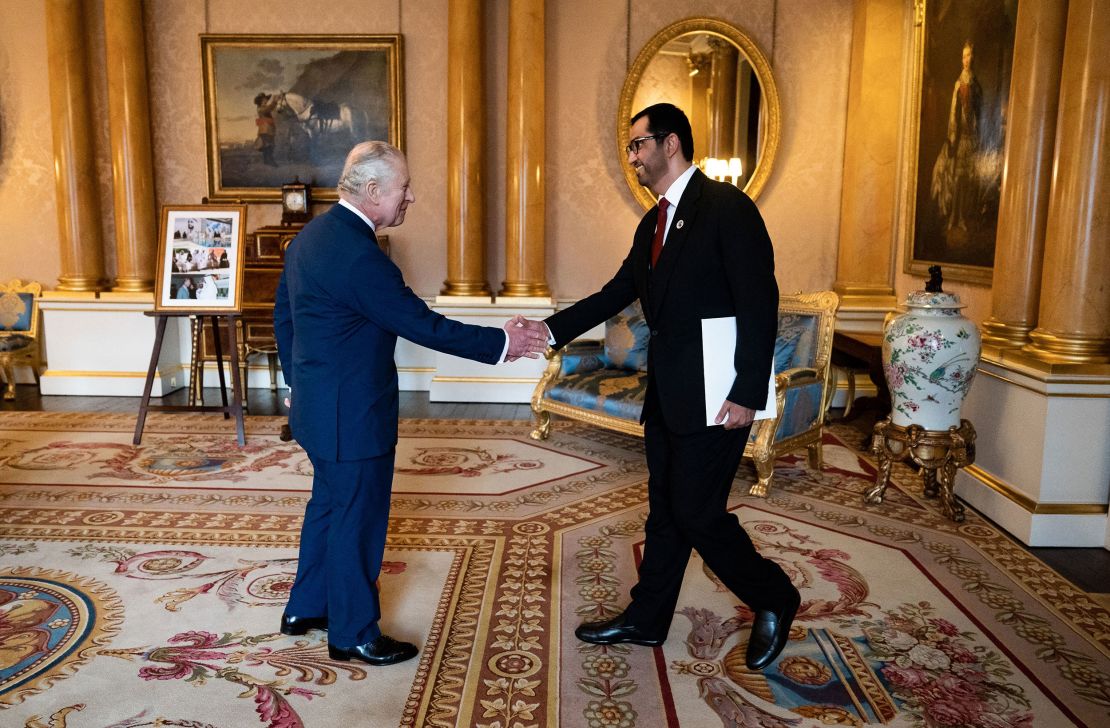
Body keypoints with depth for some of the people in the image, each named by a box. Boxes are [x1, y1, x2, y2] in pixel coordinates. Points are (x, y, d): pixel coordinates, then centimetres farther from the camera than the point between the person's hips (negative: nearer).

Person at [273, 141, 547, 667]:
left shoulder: (310, 236, 6)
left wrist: (299, 383, 23)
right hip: (353, 416, -10)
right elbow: (424, 326, -23)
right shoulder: (359, 256, -26)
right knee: (358, 520, 6)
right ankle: (353, 634, 24)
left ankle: (306, 608, 41)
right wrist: (501, 343, -14)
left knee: (329, 505, 24)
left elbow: (283, 315, 14)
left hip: (316, 404, 10)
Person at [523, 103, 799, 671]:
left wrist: (748, 394, -20)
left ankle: (773, 598, 23)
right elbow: (618, 292, 15)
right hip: (666, 393, 8)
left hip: (713, 398, -8)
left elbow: (760, 302, -17)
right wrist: (552, 330, 5)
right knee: (664, 512, 16)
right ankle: (645, 619, 30)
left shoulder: (726, 207, -12)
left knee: (697, 513, -2)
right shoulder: (653, 223, 14)